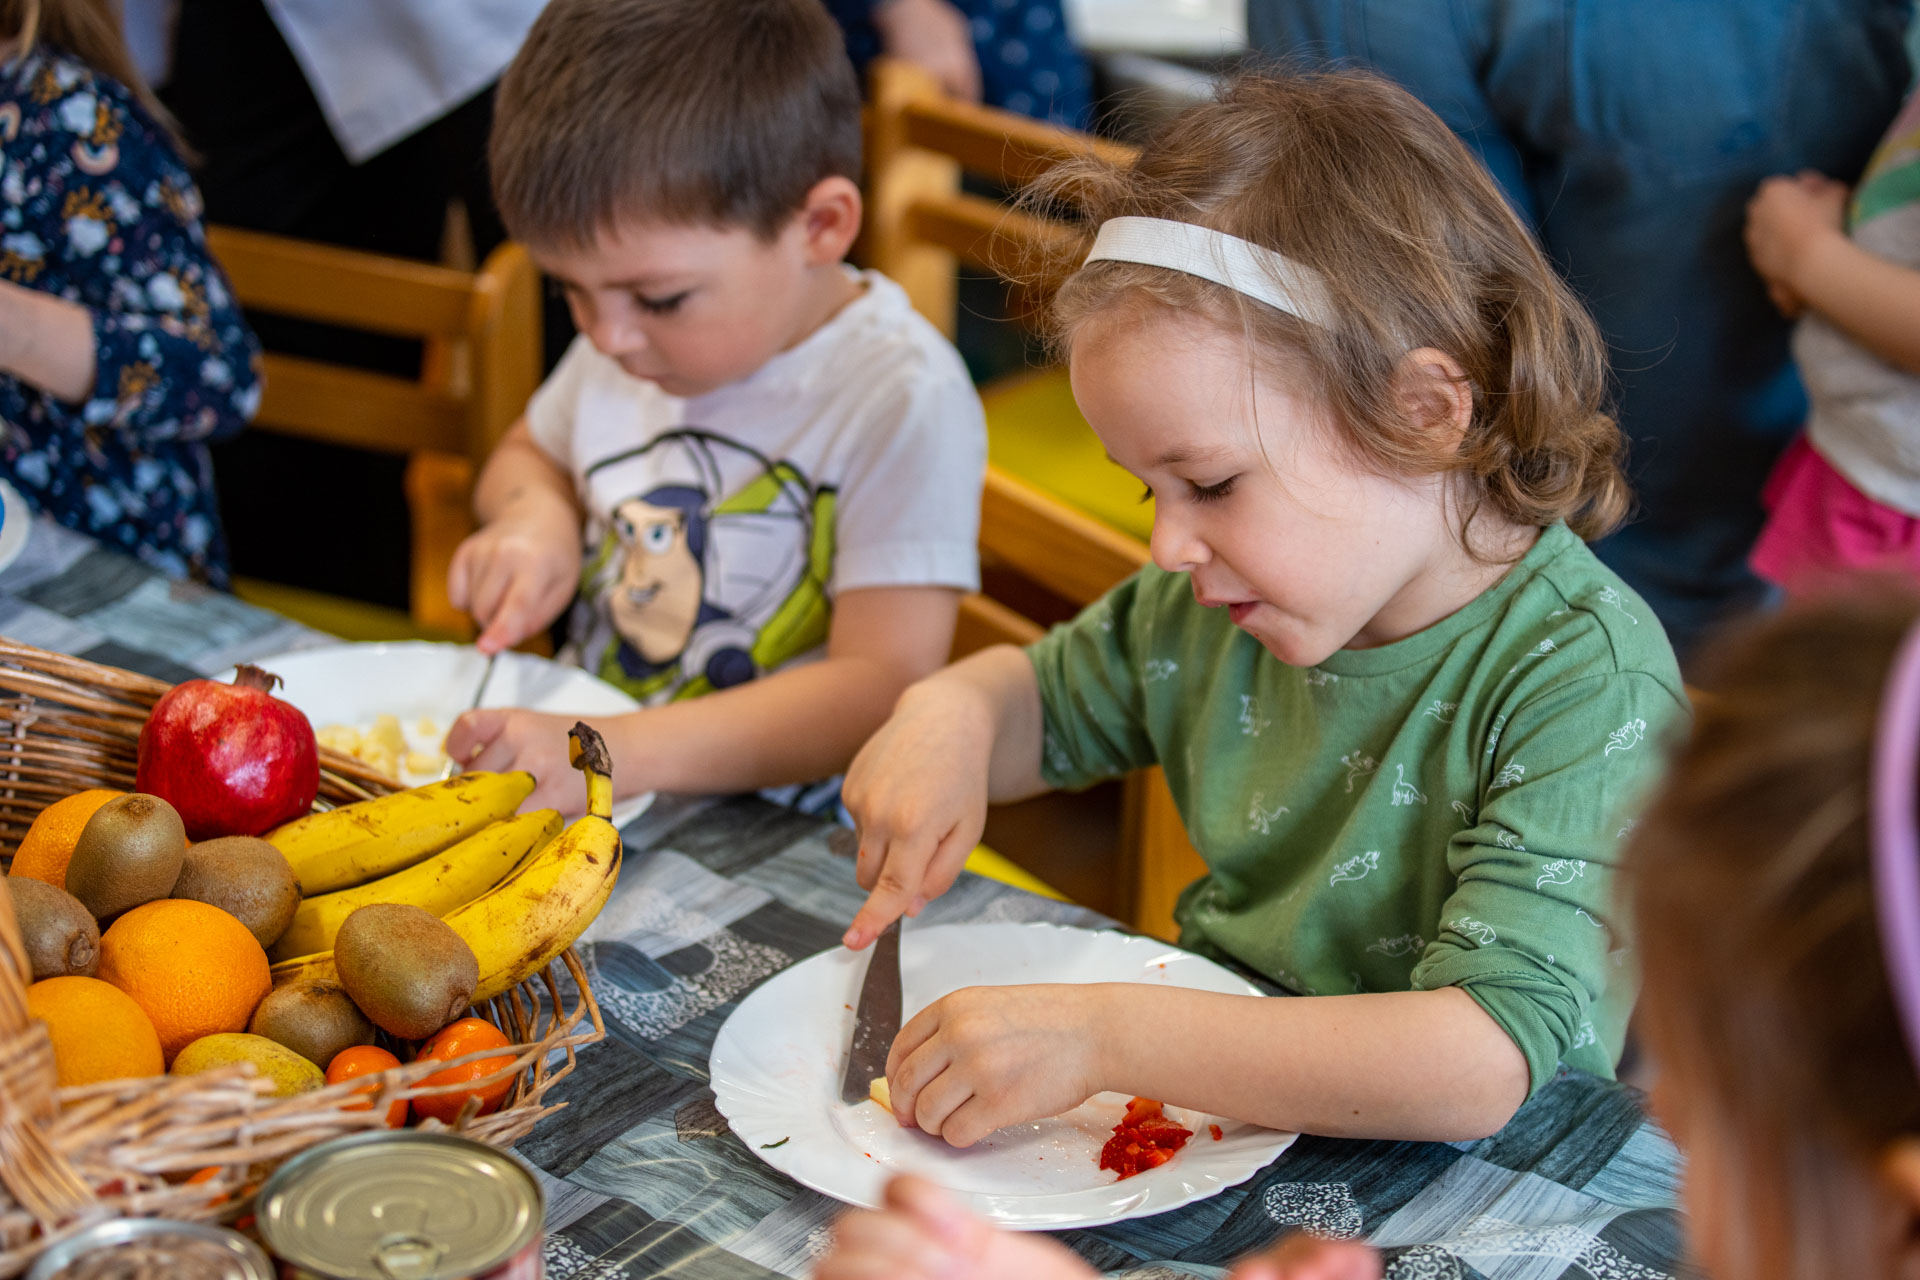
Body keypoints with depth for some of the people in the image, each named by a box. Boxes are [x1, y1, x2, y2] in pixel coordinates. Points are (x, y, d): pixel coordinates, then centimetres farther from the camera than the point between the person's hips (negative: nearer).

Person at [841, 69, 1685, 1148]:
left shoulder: (1589, 682, -22)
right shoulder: (1223, 603, 0)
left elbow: (1482, 1065, -32)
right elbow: (1047, 700, 19)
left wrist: (1106, 1038, -35)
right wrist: (950, 714, -5)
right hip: (1215, 1110, 6)